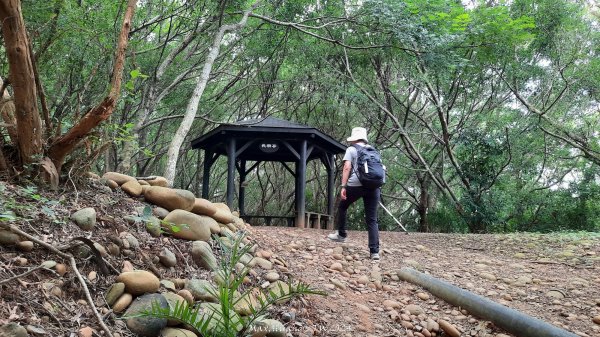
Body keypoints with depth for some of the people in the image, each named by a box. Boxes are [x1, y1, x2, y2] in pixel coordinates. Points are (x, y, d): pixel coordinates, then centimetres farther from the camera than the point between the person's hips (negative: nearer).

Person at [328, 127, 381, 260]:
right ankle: (375, 251, -4)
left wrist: (343, 186, -8)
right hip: (374, 186, 4)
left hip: (355, 185, -4)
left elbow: (347, 167, -5)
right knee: (372, 219, 3)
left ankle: (341, 234, 31)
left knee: (342, 207, 24)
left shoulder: (351, 150, 8)